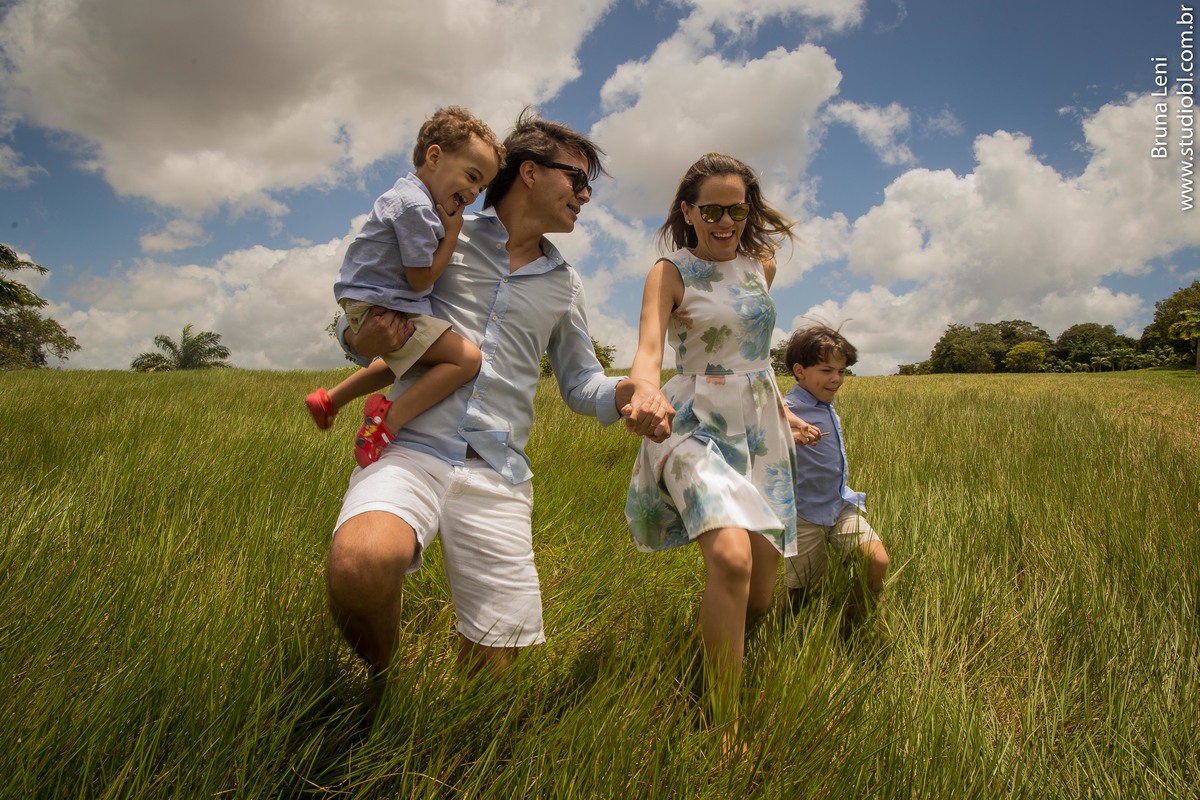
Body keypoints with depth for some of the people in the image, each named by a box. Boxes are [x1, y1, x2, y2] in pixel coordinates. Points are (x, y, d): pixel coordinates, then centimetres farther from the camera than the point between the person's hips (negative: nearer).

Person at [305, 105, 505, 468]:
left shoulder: (411, 195, 14)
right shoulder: (416, 207, -20)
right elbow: (420, 278, -18)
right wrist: (452, 232, -10)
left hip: (367, 307, 11)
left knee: (408, 363, 35)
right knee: (466, 357, -20)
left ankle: (331, 398, 37)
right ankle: (387, 422, -23)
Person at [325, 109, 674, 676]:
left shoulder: (564, 284, 19)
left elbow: (581, 384, 22)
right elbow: (358, 316, 14)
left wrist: (629, 392, -1)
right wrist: (362, 339, -11)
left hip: (499, 478, 4)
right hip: (412, 449, -3)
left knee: (493, 664, -2)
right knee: (360, 563, -34)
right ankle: (380, 679, -2)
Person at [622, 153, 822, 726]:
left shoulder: (760, 265, 11)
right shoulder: (670, 272, -4)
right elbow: (649, 349, -20)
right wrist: (643, 394, -41)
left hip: (761, 431, 6)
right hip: (698, 426, -5)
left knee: (760, 597, 4)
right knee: (731, 557, -30)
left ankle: (716, 650, 34)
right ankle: (724, 723, -16)